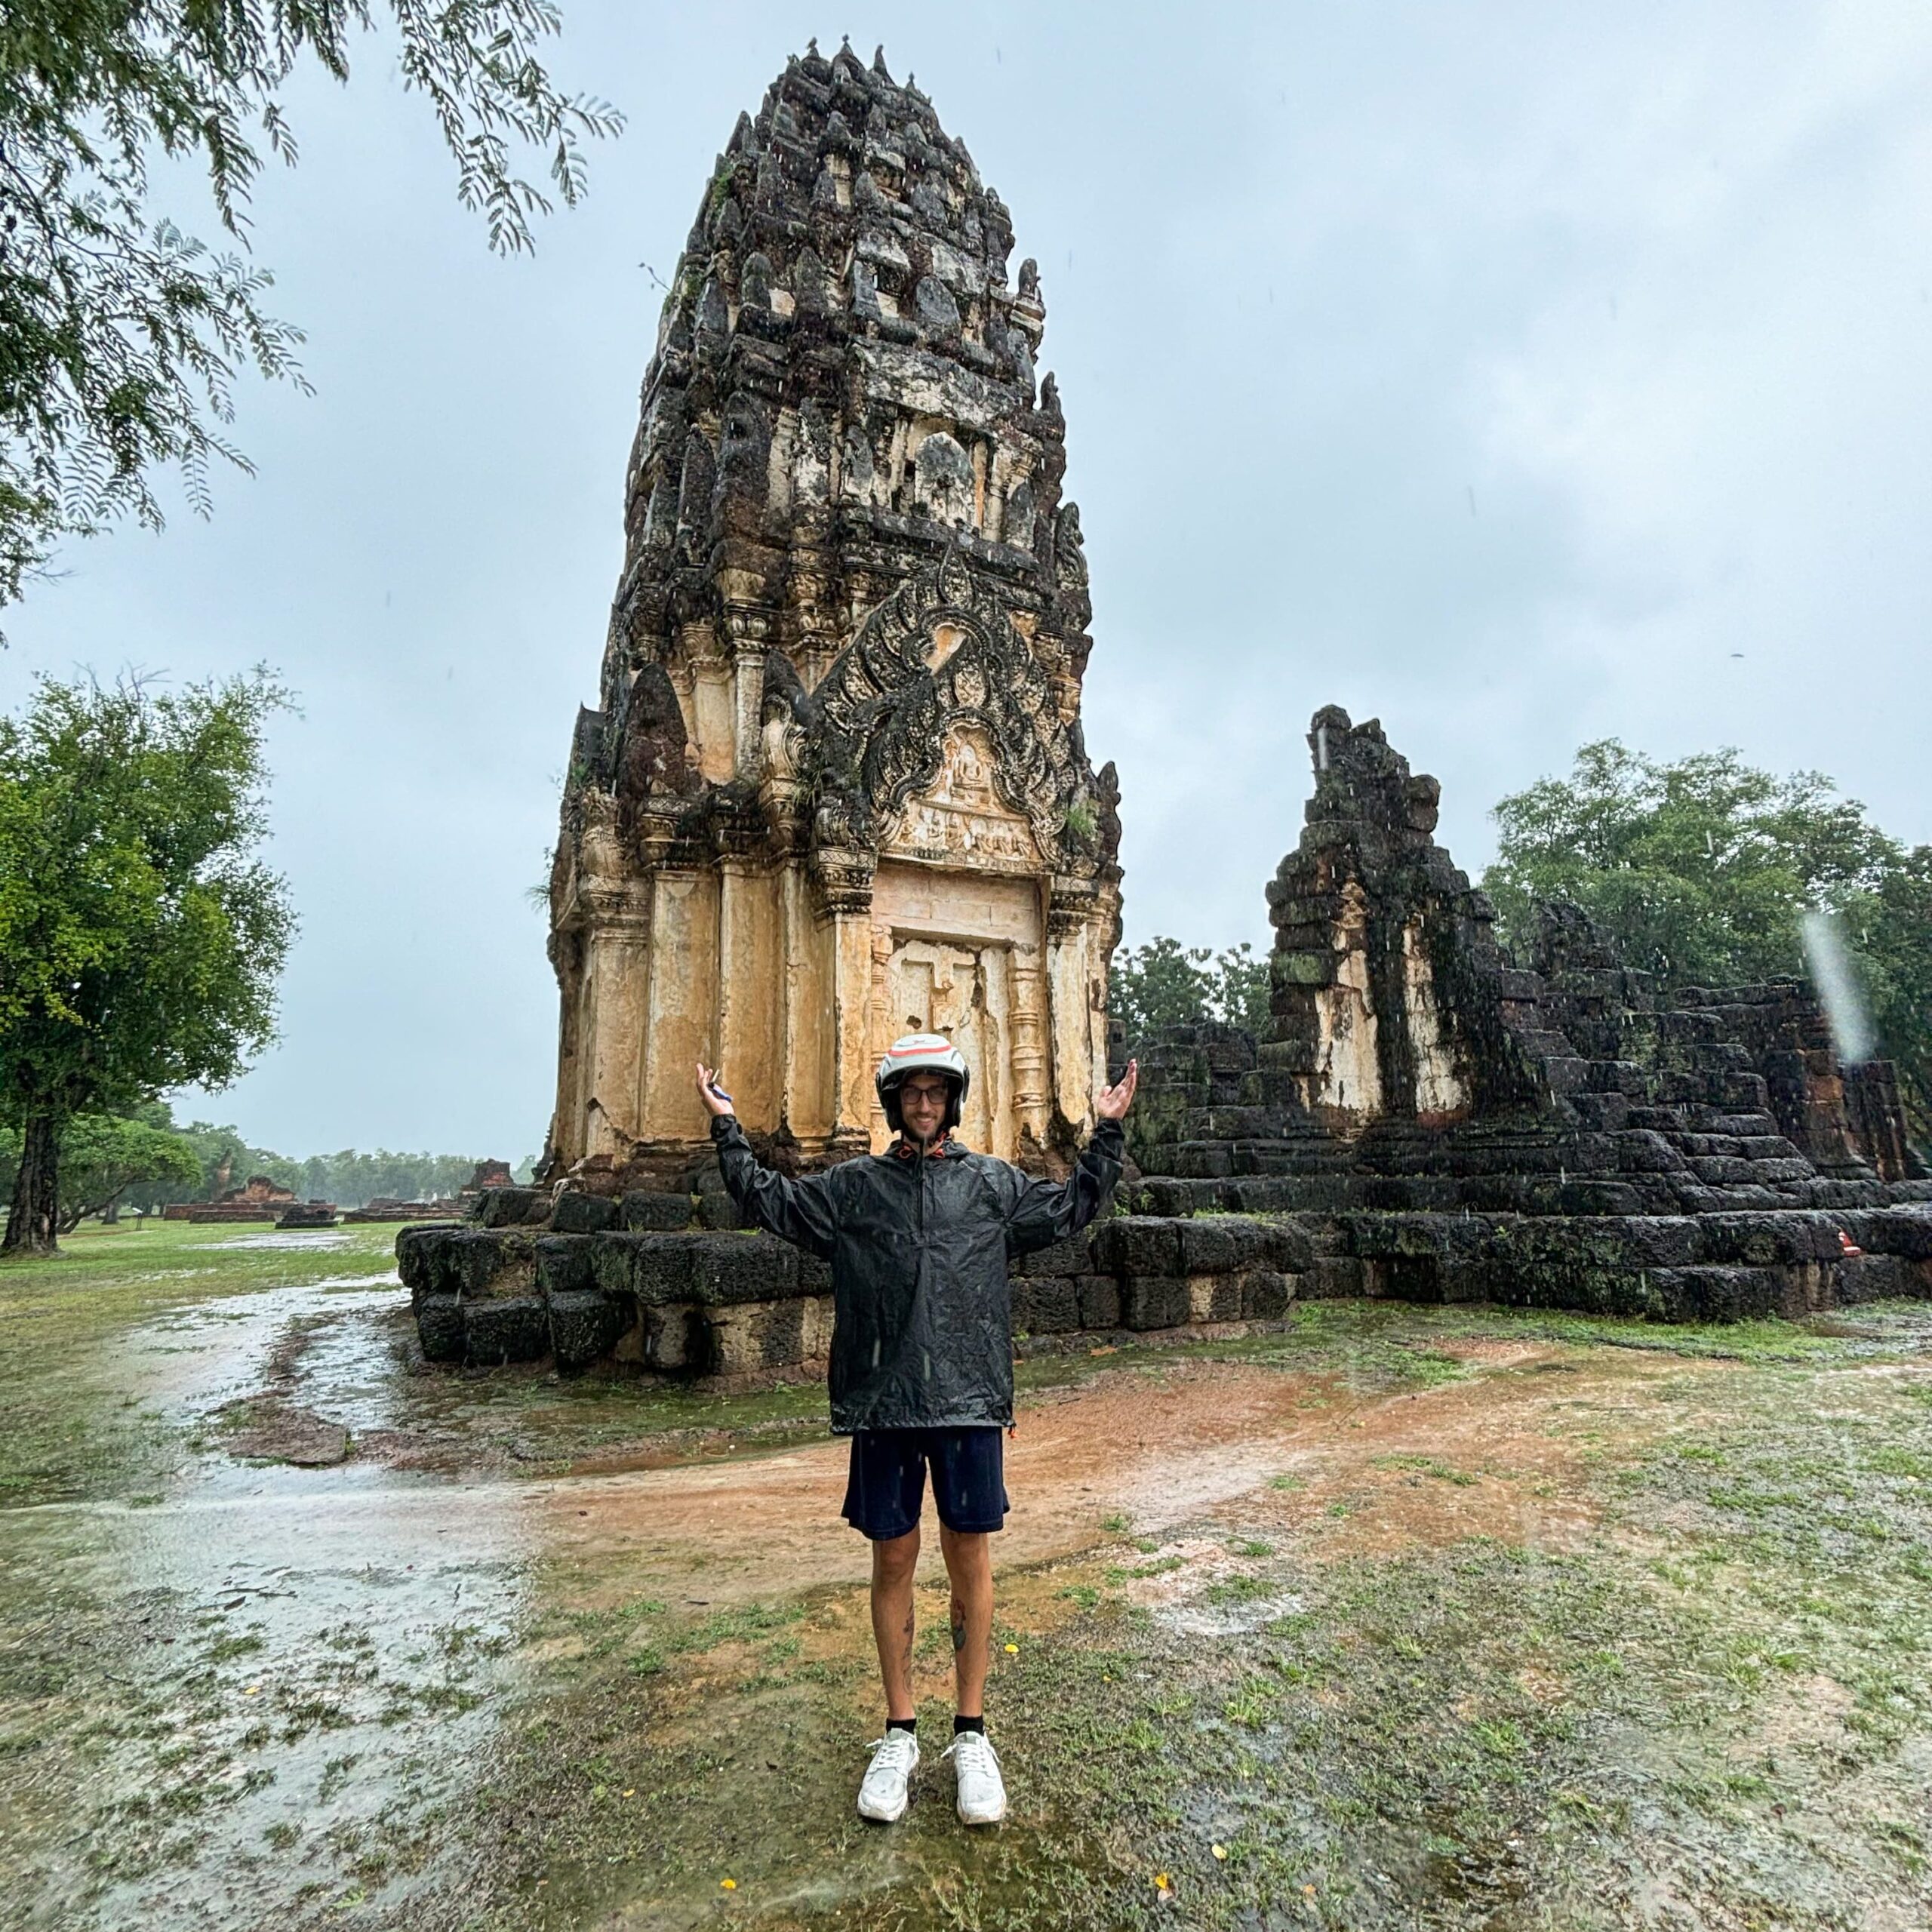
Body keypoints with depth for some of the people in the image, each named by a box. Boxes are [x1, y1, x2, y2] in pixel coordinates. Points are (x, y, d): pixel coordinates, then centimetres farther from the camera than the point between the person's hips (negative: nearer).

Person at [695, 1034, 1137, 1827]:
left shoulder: (993, 1184, 6)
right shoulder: (851, 1186, 6)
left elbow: (1072, 1206, 13)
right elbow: (767, 1201, 8)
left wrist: (1106, 1133, 7)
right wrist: (728, 1129, 3)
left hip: (969, 1401, 0)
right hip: (882, 1403, 0)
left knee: (970, 1560, 8)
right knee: (892, 1561, 10)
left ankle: (971, 1734, 27)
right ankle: (899, 1734, 29)